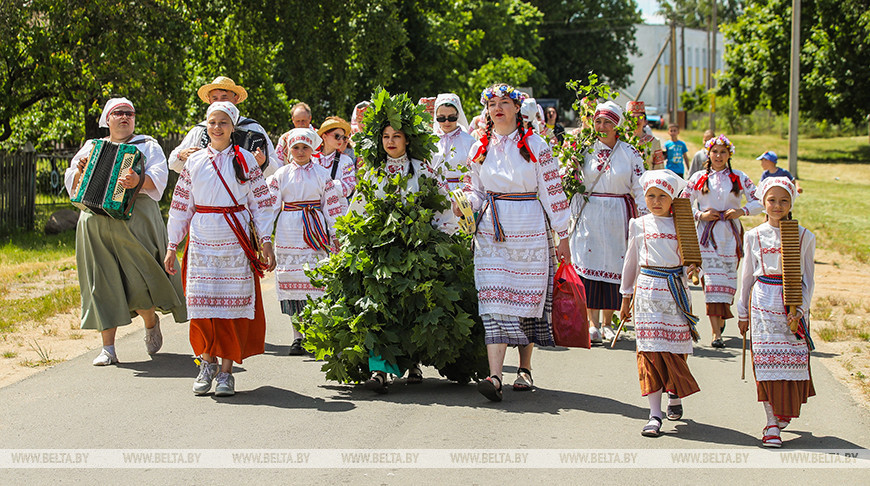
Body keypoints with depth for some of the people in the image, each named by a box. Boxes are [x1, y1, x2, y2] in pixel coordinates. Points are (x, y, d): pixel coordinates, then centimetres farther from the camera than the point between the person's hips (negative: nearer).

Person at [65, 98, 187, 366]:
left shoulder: (147, 145, 10)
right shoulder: (91, 147, 20)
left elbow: (158, 177, -7)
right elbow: (71, 183, 18)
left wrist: (139, 181, -28)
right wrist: (81, 171, -5)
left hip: (135, 221, -3)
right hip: (97, 223, 3)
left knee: (138, 279, -7)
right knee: (103, 283, -2)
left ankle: (152, 322, 24)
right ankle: (108, 348, 1)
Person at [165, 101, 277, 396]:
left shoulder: (245, 160, 4)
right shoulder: (194, 162, 8)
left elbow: (261, 204, 5)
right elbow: (181, 207, 12)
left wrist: (266, 242, -1)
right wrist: (172, 246, 10)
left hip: (236, 244, -1)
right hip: (201, 244, 2)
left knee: (233, 306, -3)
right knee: (202, 306, -3)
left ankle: (226, 371, 5)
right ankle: (207, 363, 15)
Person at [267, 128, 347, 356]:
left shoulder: (322, 174, 6)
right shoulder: (281, 175, 9)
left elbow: (333, 205, 8)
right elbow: (270, 205, 7)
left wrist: (335, 235, 6)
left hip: (315, 233, -1)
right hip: (288, 233, 1)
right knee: (291, 280, 0)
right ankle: (297, 336, 6)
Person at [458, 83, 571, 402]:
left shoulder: (535, 146, -1)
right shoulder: (480, 149, 9)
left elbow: (552, 193, -1)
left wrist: (562, 236, -2)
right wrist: (465, 203, -5)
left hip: (530, 230, -2)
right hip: (492, 231, 2)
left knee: (528, 297, 5)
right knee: (494, 302, -8)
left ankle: (525, 367, 21)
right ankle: (495, 377, -15)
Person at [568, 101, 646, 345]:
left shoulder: (630, 153, 1)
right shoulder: (586, 150, 5)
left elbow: (640, 189, 0)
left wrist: (644, 218, -8)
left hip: (618, 215, -1)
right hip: (590, 214, 1)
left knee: (614, 265, 2)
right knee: (589, 264, -6)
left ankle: (607, 322, 16)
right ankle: (592, 323, -1)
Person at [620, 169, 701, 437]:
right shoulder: (639, 226, 9)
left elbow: (690, 260, 12)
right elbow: (631, 262, 16)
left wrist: (692, 269, -12)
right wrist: (626, 297, 18)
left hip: (675, 290, 0)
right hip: (647, 291, 0)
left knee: (675, 349, 1)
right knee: (650, 349, -6)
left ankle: (674, 395, 31)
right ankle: (654, 413, -7)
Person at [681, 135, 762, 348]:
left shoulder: (739, 178, 6)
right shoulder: (699, 178, 7)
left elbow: (758, 202, 6)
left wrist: (742, 211, -12)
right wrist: (701, 215, -7)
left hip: (730, 233, 1)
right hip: (706, 234, -1)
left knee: (728, 279, -1)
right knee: (712, 279, -10)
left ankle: (721, 317, 22)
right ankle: (716, 333, -12)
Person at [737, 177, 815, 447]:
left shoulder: (804, 237, 2)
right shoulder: (754, 236, 5)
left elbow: (807, 278, 5)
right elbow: (747, 275, 13)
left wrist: (801, 308, -7)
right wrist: (743, 312, 16)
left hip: (793, 303, 0)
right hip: (764, 301, 0)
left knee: (794, 357, -3)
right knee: (766, 358, -5)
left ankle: (785, 411, 21)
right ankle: (772, 424, -2)